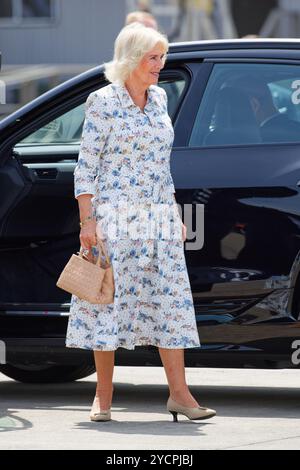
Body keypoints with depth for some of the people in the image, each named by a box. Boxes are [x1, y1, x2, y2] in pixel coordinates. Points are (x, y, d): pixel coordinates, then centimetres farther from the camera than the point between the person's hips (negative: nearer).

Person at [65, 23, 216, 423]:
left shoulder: (159, 99, 11)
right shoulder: (103, 103, -8)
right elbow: (86, 166, -9)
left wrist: (175, 215, 16)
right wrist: (87, 221, -14)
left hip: (158, 220, 6)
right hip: (114, 217, -6)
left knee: (171, 302, 1)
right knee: (110, 299, -2)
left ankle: (179, 393, 2)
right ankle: (104, 397, 5)